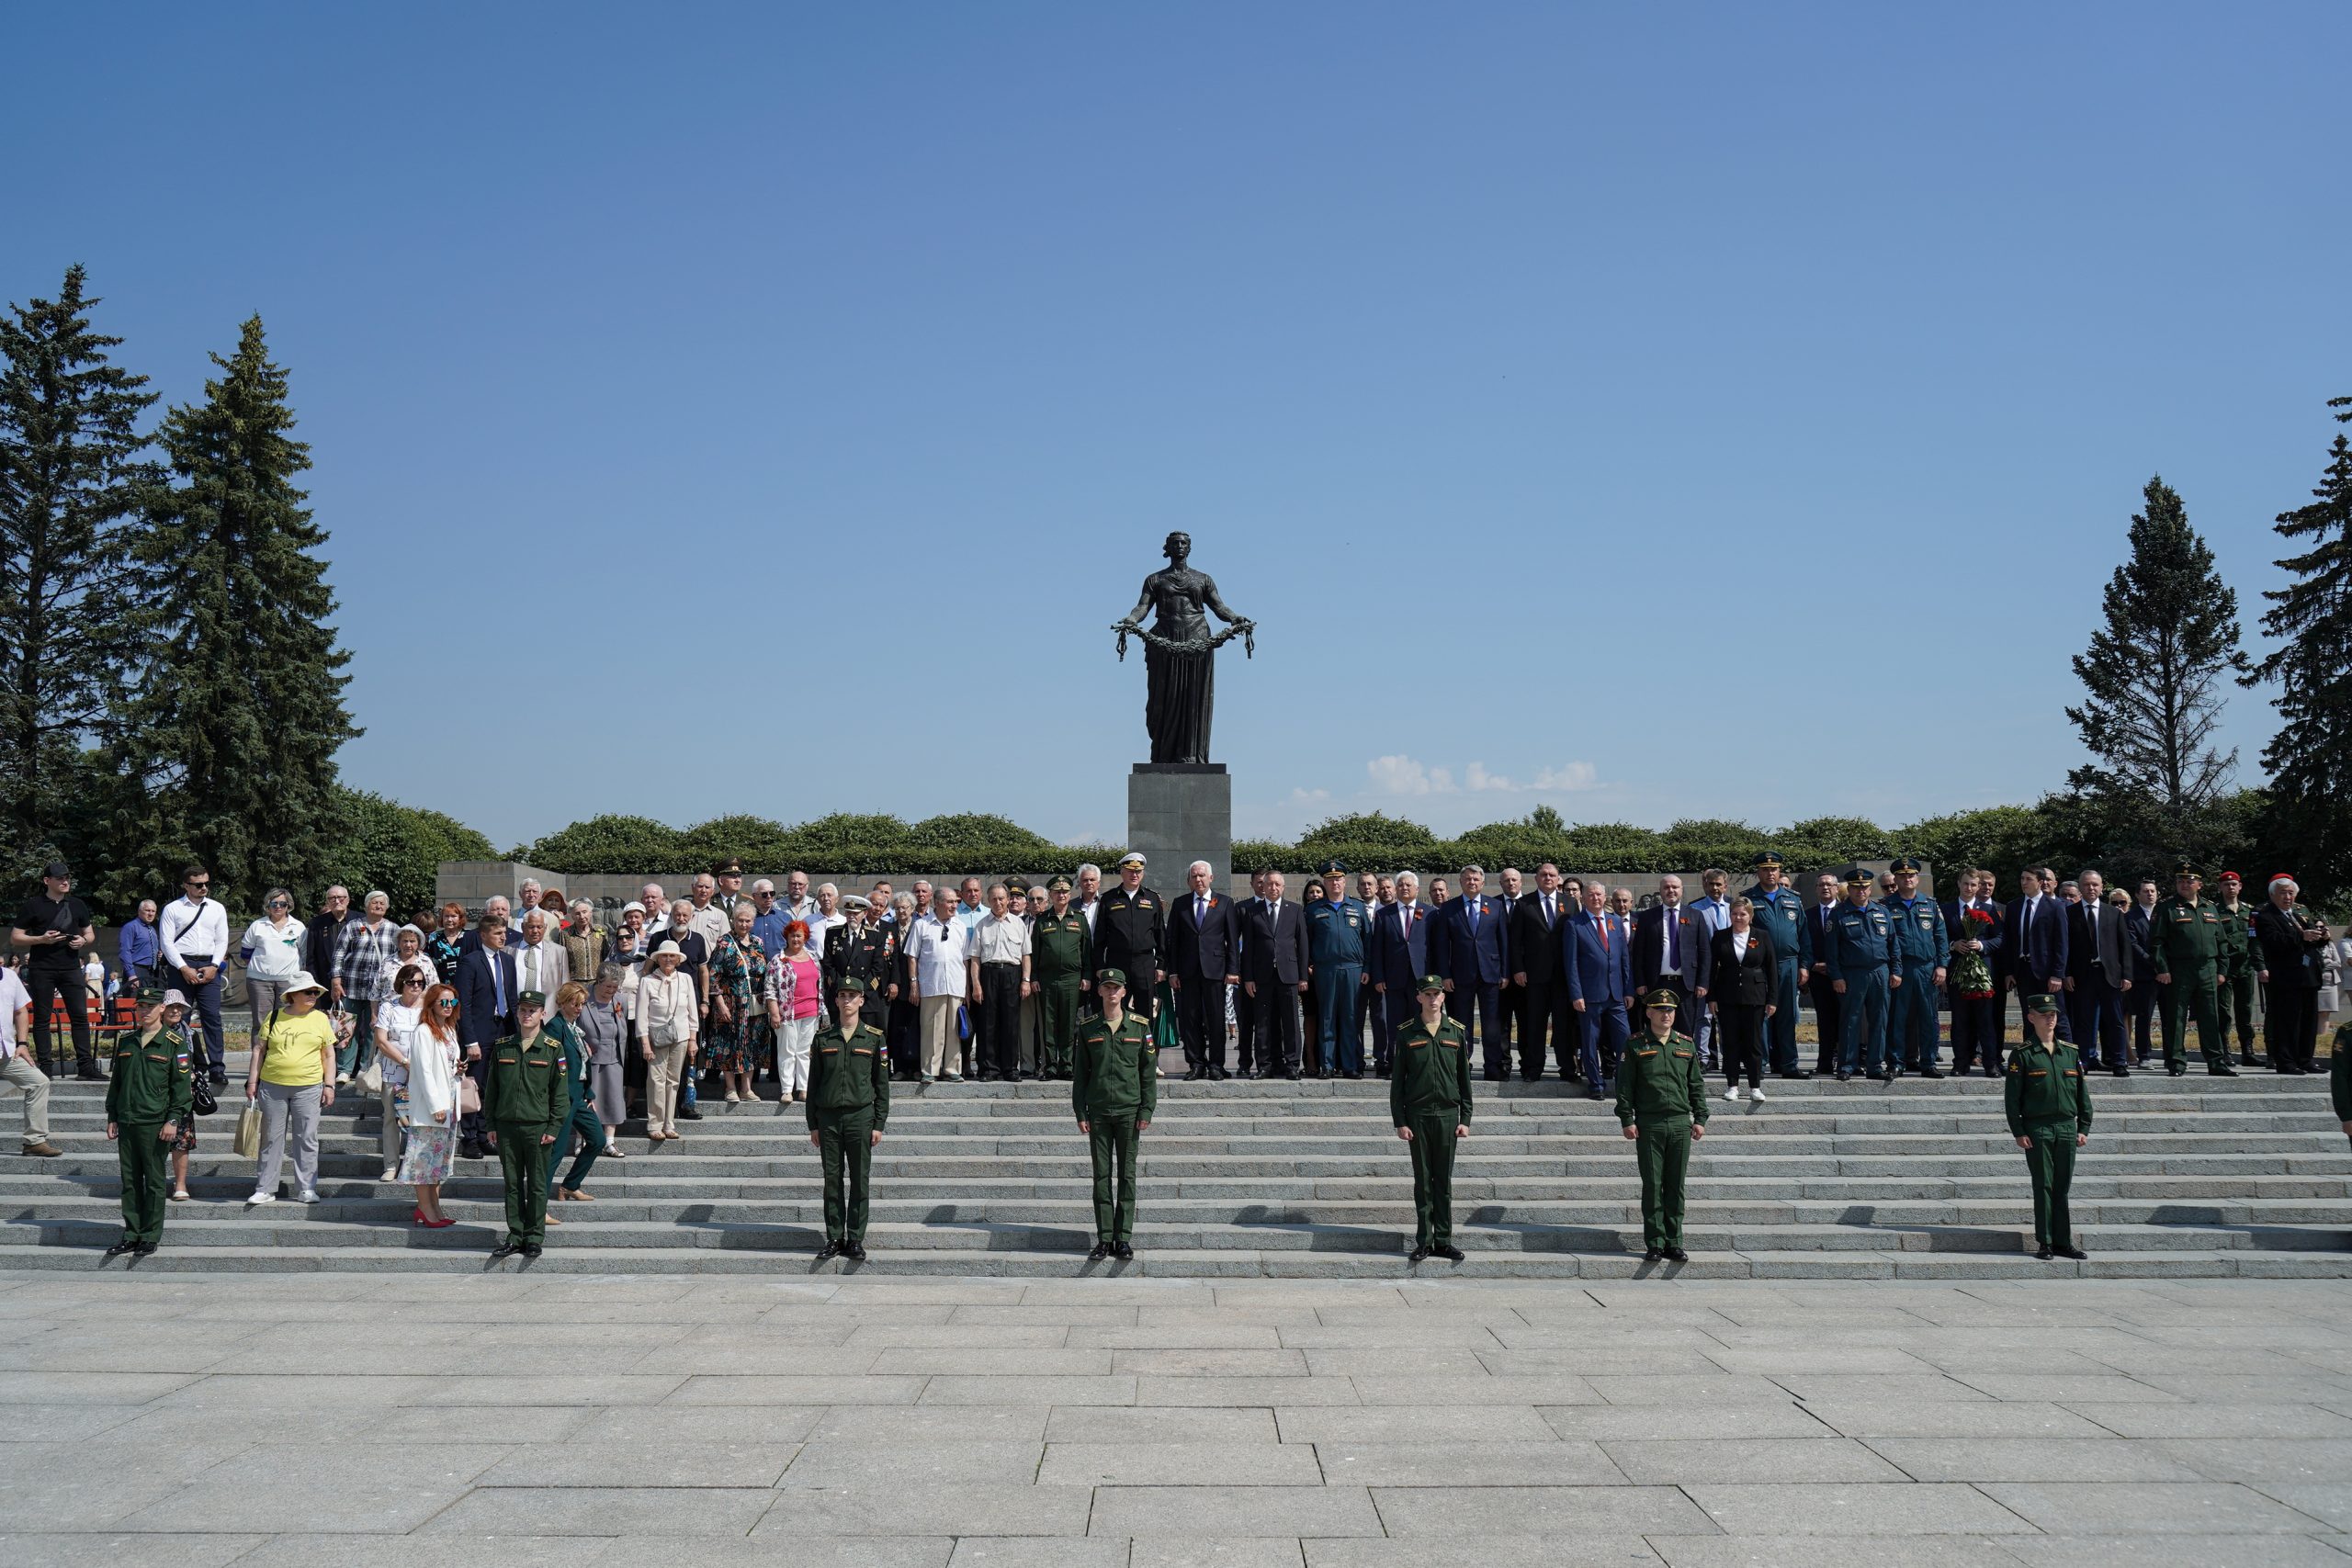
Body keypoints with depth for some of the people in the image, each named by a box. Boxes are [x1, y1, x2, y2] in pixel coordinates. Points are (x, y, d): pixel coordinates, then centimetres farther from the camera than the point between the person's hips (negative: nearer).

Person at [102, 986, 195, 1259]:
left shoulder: (175, 1043, -3)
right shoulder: (125, 1041, 12)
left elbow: (182, 1085, -5)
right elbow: (116, 1080, 18)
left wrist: (173, 1120, -11)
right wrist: (112, 1117, 13)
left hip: (155, 1123, -5)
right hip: (126, 1122, 5)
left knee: (154, 1181, 1)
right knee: (130, 1180, 8)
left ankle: (150, 1236, 8)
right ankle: (131, 1234, 15)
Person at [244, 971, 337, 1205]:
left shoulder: (321, 1019, 7)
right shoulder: (275, 1018, 5)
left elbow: (329, 1055, 9)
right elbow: (260, 1051, 7)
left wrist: (329, 1085, 2)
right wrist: (252, 1082, 2)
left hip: (308, 1088, 0)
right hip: (272, 1086, 0)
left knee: (307, 1139, 1)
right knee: (271, 1139, 5)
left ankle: (306, 1189, 7)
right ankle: (265, 1189, 12)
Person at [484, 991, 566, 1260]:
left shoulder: (553, 1048, -1)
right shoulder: (502, 1047, 8)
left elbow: (560, 1092, -1)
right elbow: (491, 1087, 12)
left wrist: (554, 1127, -7)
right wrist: (491, 1124, 7)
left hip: (538, 1126, -3)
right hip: (506, 1126, 3)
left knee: (537, 1185, 2)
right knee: (512, 1184, 7)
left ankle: (534, 1237, 10)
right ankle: (515, 1236, 14)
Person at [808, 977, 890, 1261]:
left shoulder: (874, 1037, 3)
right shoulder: (823, 1037, 6)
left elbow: (882, 1084, 5)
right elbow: (813, 1082, 9)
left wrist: (879, 1124, 0)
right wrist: (813, 1124, 5)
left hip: (861, 1116, -1)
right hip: (828, 1117, 1)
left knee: (860, 1181, 1)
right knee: (832, 1179, 4)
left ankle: (855, 1240, 8)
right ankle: (834, 1238, 12)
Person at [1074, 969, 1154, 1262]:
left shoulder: (1139, 1026, 3)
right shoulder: (1087, 1028, 5)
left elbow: (1149, 1071, 4)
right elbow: (1080, 1072, 8)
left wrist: (1146, 1110, -3)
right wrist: (1080, 1112, 1)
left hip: (1129, 1111, -1)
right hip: (1098, 1112, 1)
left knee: (1127, 1175, 2)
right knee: (1101, 1176, 2)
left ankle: (1124, 1238, 8)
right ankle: (1104, 1239, 7)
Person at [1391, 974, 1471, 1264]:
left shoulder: (1457, 1031, 5)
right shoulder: (1406, 1033, 1)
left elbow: (1465, 1077, 8)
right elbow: (1397, 1080, 2)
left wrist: (1465, 1118, 4)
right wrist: (1400, 1121, -3)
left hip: (1447, 1114, 1)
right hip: (1417, 1114, -1)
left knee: (1444, 1180, 5)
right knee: (1422, 1180, 3)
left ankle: (1443, 1240, 11)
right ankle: (1424, 1242, 8)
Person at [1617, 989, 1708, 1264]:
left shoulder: (1687, 1044, 12)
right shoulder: (1635, 1045, 2)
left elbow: (1697, 1084, 14)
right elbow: (1625, 1085, 1)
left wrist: (1700, 1119, 8)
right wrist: (1626, 1120, -5)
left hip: (1681, 1124, 3)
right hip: (1648, 1125, -3)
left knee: (1676, 1186, 5)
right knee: (1652, 1185, -1)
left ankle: (1674, 1243, 12)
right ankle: (1655, 1244, 5)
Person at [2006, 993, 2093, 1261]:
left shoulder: (2070, 1052, 10)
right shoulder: (2022, 1054, -3)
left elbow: (2082, 1093, 14)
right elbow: (2012, 1097, -4)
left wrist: (2084, 1128, 7)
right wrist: (2019, 1132, -9)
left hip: (2067, 1128, 4)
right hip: (2037, 1130, -4)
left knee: (2062, 1187, 7)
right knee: (2043, 1187, -1)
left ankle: (2063, 1242, 13)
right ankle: (2044, 1243, 4)